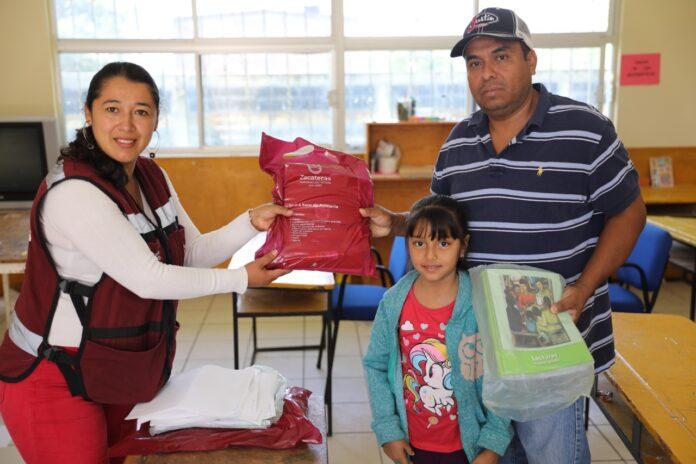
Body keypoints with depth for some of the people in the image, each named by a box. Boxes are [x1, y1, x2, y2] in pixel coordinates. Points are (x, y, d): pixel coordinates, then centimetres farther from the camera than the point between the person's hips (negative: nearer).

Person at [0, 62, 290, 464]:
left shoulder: (152, 176, 1)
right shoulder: (74, 192, -25)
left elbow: (193, 253, 2)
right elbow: (148, 279, -24)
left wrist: (252, 222, -12)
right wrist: (241, 279, -15)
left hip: (123, 369, 8)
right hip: (54, 380, -7)